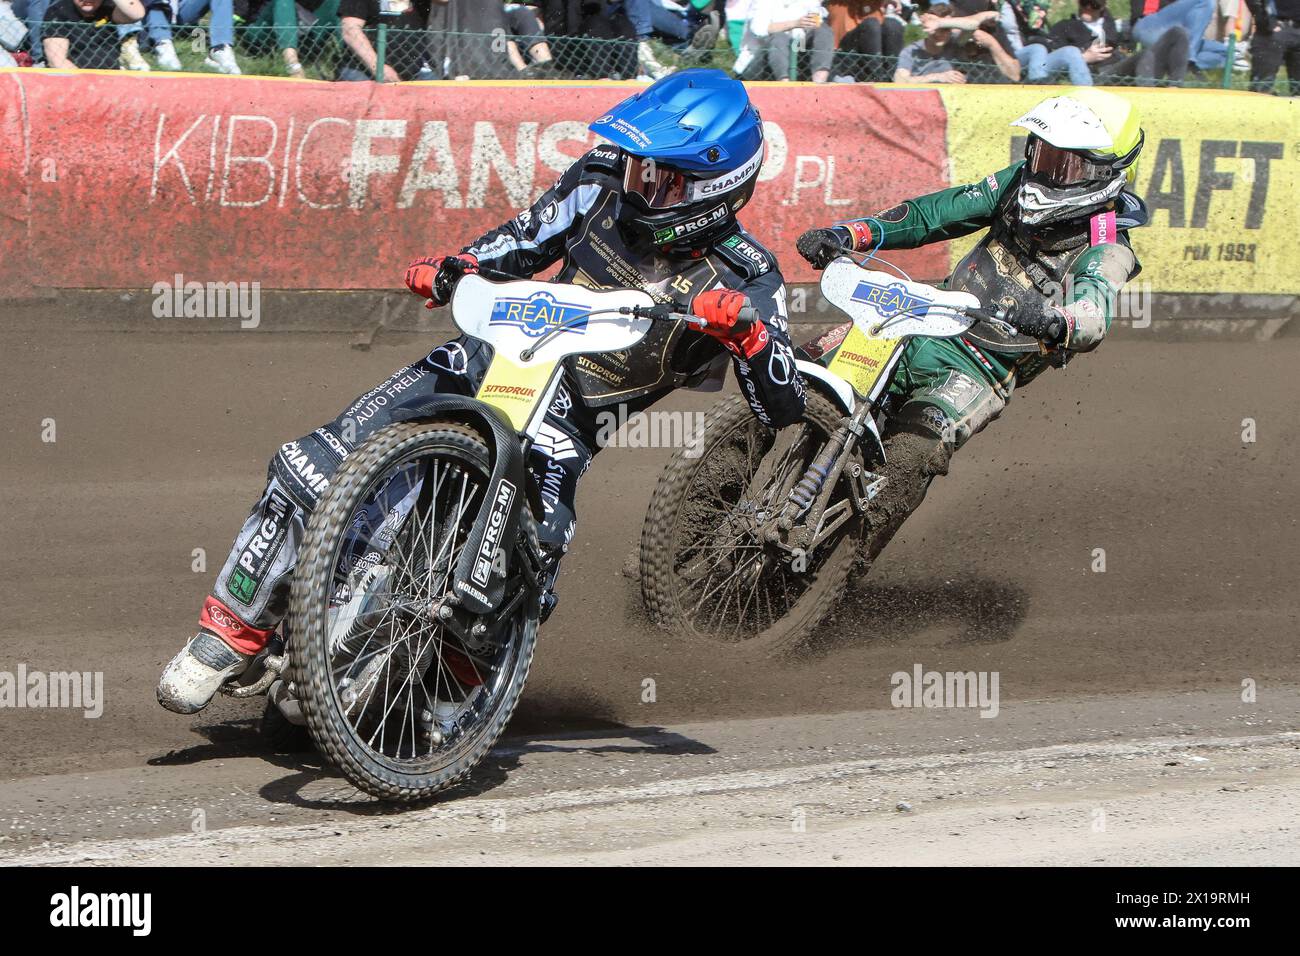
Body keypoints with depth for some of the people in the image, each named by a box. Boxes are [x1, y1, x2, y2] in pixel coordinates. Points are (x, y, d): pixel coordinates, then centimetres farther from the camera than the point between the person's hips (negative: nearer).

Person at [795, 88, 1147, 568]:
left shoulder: (1105, 248, -13)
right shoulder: (1020, 182, 6)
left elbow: (1094, 315, -33)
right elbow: (936, 213, 7)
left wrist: (1054, 321, -58)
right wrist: (848, 234, -7)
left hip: (983, 369, -6)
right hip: (923, 324, 7)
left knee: (910, 459, -30)